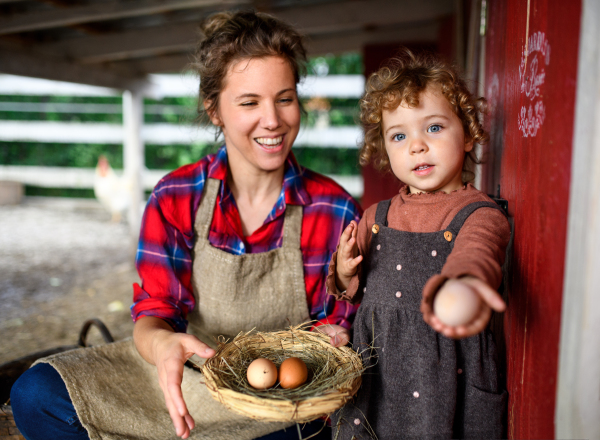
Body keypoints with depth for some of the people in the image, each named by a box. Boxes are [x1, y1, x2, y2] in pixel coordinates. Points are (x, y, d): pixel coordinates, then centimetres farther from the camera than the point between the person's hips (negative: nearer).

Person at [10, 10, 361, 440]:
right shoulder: (174, 199, -8)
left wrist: (331, 343, -27)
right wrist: (161, 343, -33)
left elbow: (337, 325, -3)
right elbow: (154, 313, -9)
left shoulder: (335, 211, -12)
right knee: (37, 395, -12)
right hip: (185, 377, 2)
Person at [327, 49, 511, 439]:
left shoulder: (480, 215, -9)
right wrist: (345, 274, -8)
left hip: (445, 381, -4)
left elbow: (475, 257, -32)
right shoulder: (376, 218, 5)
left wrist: (461, 284, -55)